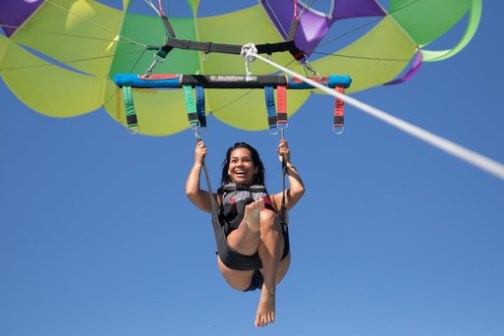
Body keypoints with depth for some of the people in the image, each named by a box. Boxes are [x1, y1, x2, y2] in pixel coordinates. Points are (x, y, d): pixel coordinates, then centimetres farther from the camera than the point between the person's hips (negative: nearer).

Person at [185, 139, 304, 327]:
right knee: (250, 219, -31)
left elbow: (298, 190, 15)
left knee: (267, 217, -31)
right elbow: (192, 192, 14)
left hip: (272, 268, 1)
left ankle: (268, 291, -44)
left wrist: (286, 161, 27)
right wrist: (198, 162, 28)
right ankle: (251, 217, -70)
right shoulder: (220, 200, 33)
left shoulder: (270, 200, 34)